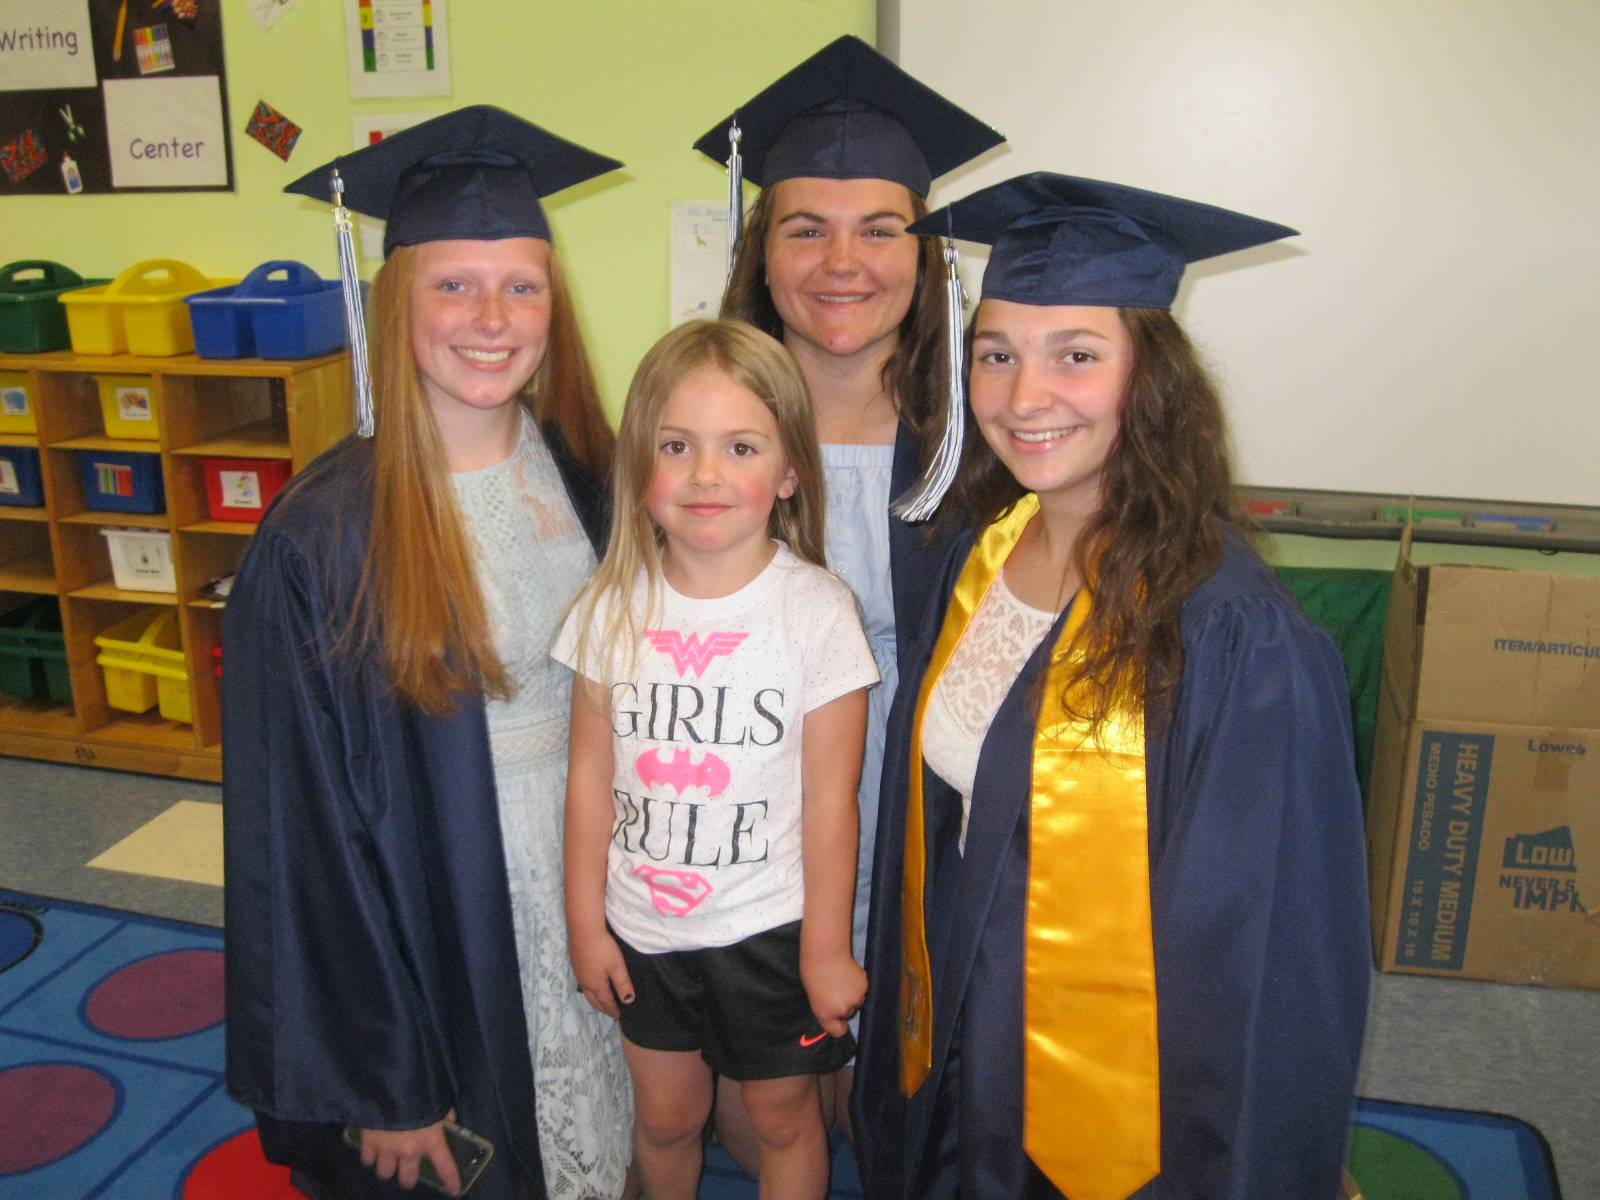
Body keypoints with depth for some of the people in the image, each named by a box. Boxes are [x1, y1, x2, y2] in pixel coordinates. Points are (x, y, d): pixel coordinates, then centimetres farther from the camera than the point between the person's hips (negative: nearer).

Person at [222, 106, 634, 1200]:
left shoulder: (585, 473, -3)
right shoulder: (322, 542, -19)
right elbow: (303, 832, -15)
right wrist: (378, 1083, -12)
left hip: (593, 895, 5)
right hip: (436, 934, -4)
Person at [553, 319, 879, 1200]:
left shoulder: (818, 611, -16)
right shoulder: (612, 608, -7)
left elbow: (830, 803, -12)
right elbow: (590, 778, -1)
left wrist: (826, 952, -7)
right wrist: (585, 923, 3)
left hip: (769, 930, -3)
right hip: (642, 929, 3)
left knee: (782, 1119, 17)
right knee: (664, 1117, 22)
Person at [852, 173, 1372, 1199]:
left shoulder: (1233, 637, -27)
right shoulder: (980, 554, -6)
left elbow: (1264, 955, -20)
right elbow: (933, 817, 4)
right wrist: (917, 1022, 10)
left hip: (1115, 1100, -5)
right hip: (963, 1052, 6)